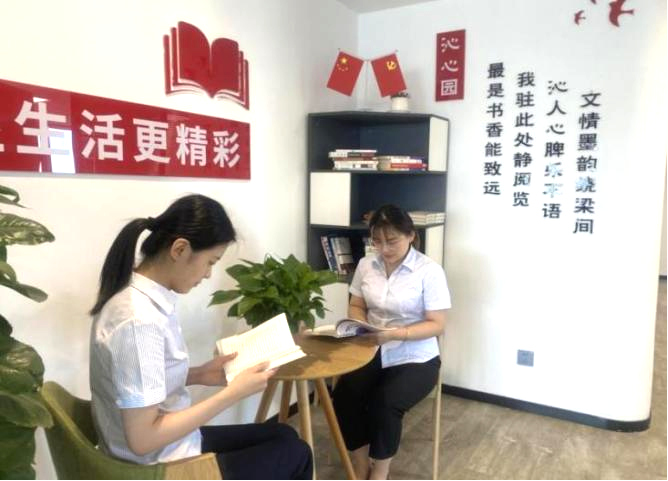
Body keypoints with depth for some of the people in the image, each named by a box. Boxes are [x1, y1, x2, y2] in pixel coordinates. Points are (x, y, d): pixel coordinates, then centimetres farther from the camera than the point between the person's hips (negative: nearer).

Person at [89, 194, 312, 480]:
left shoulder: (137, 296, -2)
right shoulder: (139, 320, -30)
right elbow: (143, 439, -27)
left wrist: (199, 375, 1)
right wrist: (234, 393, -23)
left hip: (166, 444, 8)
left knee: (283, 435, 20)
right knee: (294, 451, 10)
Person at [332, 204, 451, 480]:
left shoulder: (430, 271, -13)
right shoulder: (366, 265, 2)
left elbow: (436, 325, -13)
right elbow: (356, 306, 12)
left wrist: (395, 334, -27)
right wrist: (361, 327, -11)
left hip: (415, 359, -4)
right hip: (371, 353, 4)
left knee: (384, 405, -26)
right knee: (343, 397, -20)